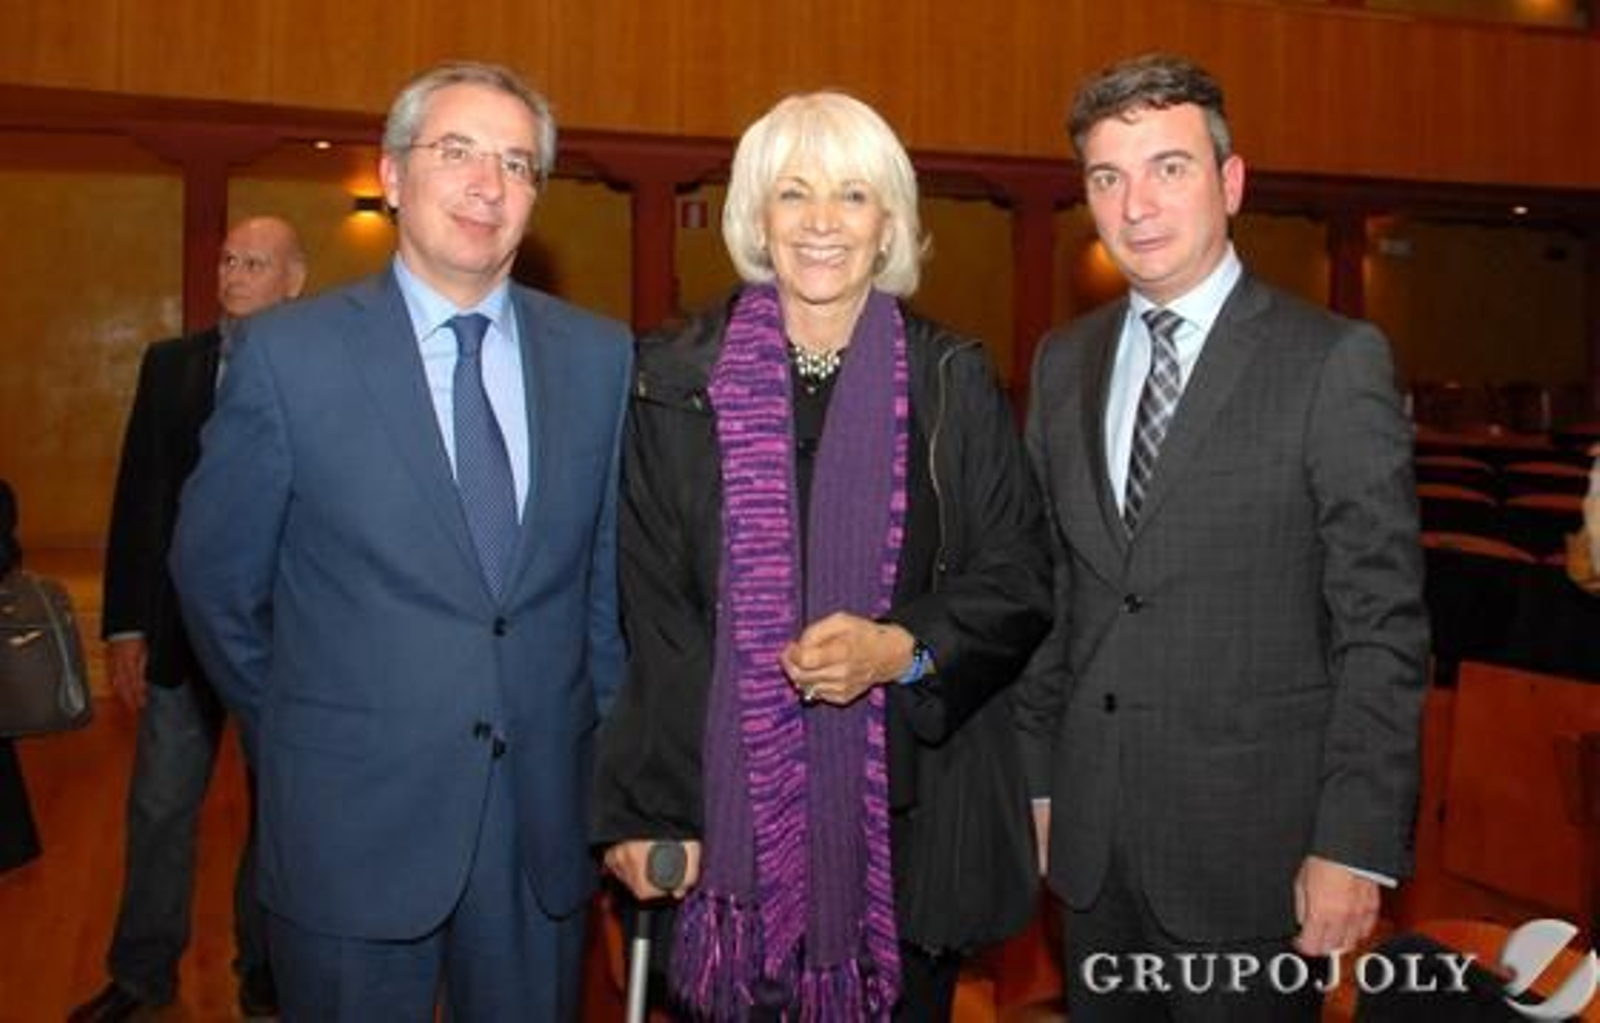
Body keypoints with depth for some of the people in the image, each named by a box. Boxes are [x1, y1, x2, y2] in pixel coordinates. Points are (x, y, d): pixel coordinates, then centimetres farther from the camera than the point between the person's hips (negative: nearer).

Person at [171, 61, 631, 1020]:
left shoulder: (602, 356, 0)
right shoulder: (289, 351, -7)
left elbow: (614, 568, 7)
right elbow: (216, 578, 1)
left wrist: (603, 742, 8)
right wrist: (301, 730, 9)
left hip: (548, 817, 3)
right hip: (353, 820, -2)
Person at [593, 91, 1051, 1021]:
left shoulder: (953, 381, 0)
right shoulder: (682, 379, 0)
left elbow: (1019, 584, 2)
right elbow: (652, 613, -1)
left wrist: (901, 648, -16)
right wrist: (646, 809, -4)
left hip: (909, 808, 1)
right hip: (731, 798, 0)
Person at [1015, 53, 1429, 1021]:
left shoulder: (1336, 360, -9)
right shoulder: (1064, 361, 6)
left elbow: (1383, 623, -10)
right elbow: (1049, 587, 9)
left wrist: (1356, 845, -12)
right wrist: (1033, 779, 8)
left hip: (1251, 845, -4)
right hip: (1089, 834, 5)